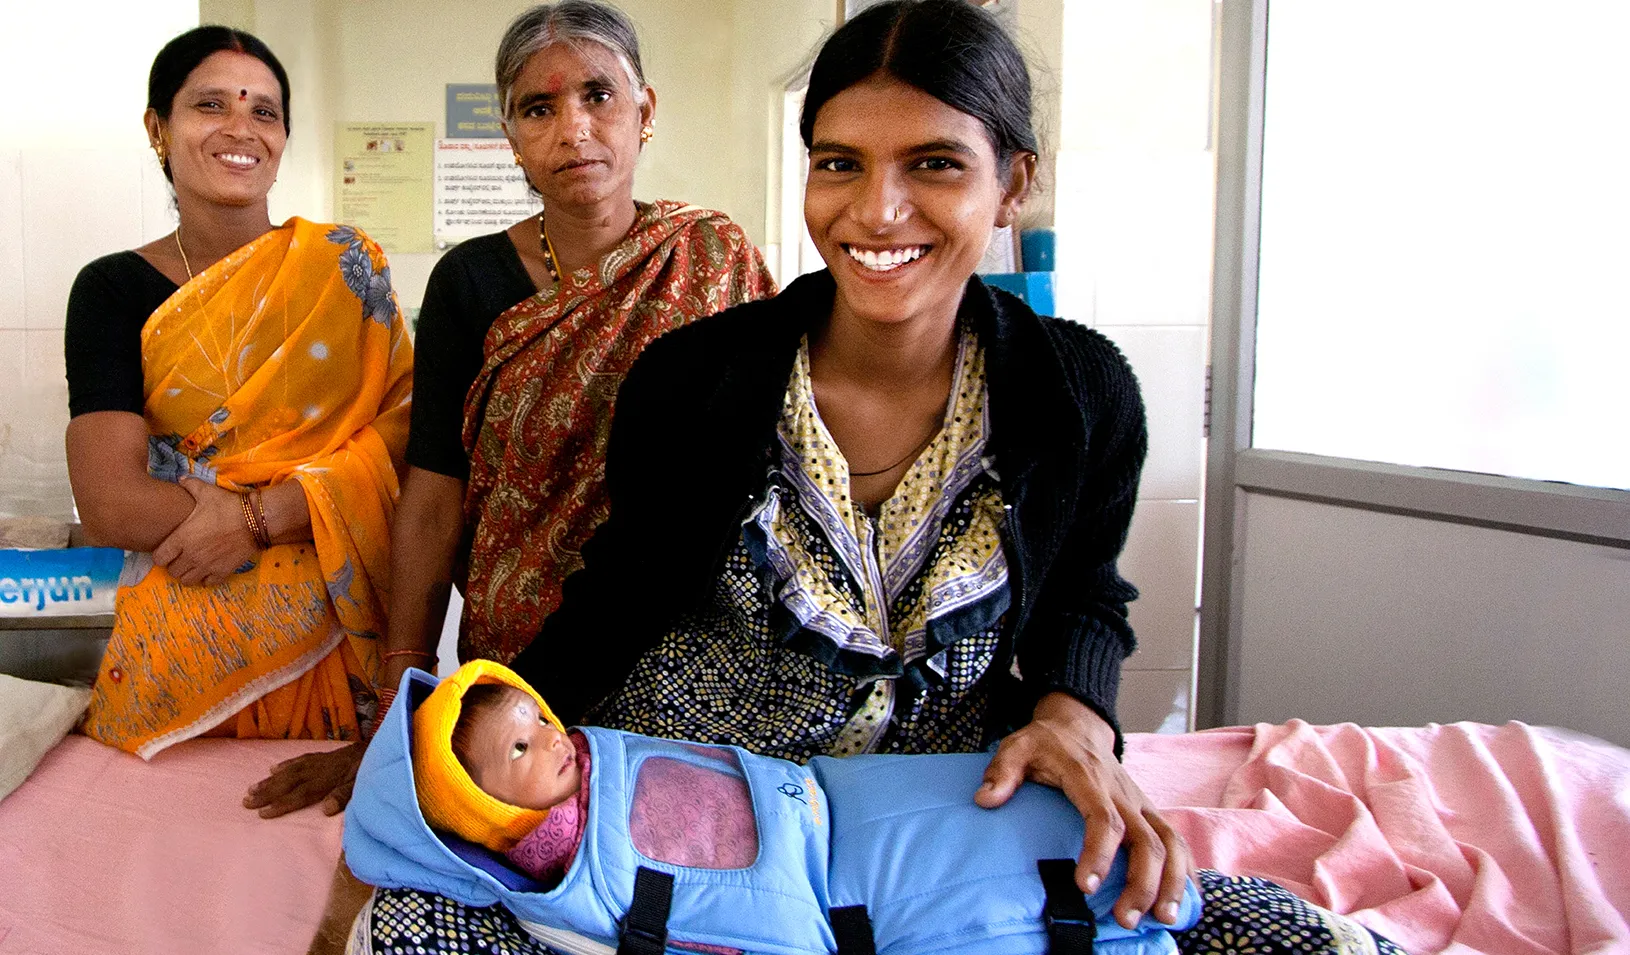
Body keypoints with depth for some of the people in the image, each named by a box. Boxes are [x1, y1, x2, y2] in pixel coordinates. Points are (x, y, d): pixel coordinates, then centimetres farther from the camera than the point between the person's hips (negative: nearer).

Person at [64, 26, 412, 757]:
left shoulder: (345, 265, 1)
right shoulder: (113, 290, -1)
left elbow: (405, 424, -8)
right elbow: (110, 505, -10)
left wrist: (261, 517, -19)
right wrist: (313, 504, -14)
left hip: (337, 638, 1)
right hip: (184, 653, 0)